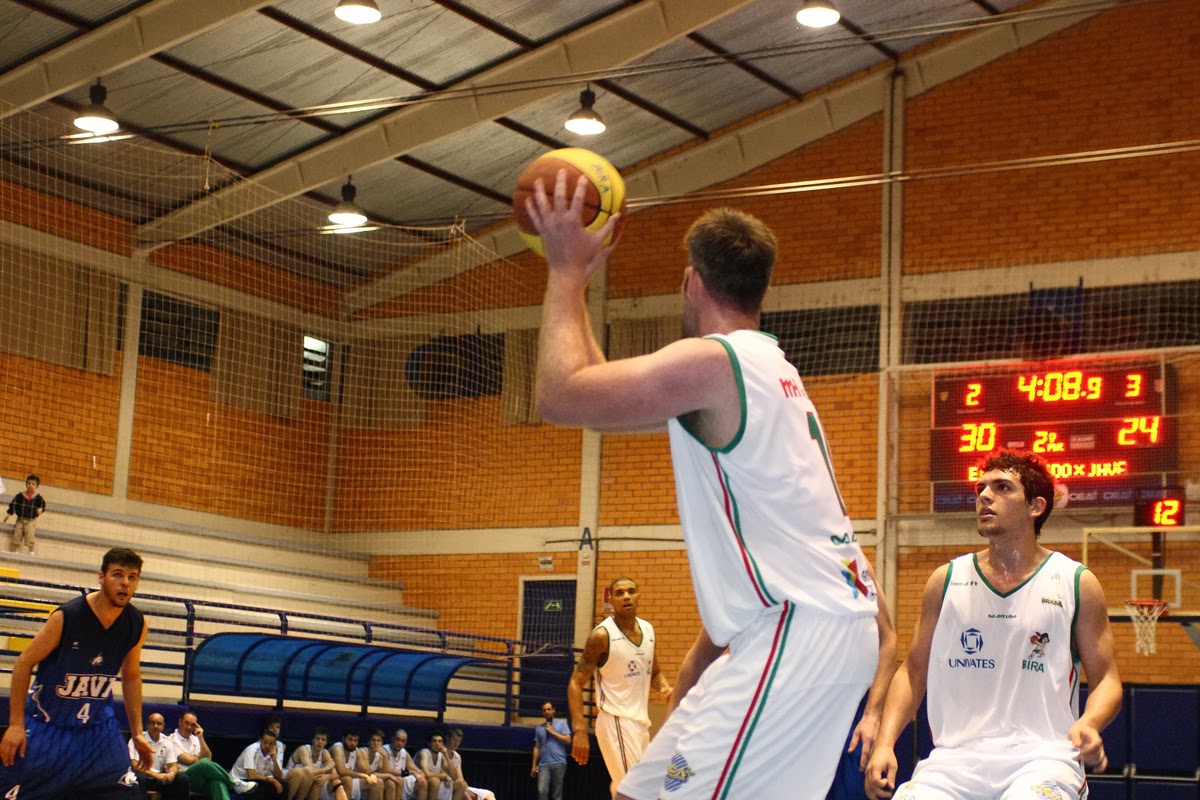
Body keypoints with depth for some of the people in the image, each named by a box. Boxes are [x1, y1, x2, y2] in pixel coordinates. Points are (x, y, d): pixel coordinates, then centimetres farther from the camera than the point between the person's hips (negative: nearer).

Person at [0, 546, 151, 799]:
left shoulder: (137, 624, -6)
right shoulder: (66, 616, -19)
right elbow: (24, 663, -12)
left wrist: (137, 733, 8)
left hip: (98, 724, 4)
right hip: (47, 722, -4)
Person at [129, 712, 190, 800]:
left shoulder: (167, 742, 8)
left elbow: (173, 765, 7)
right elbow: (135, 766, -15)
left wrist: (171, 773, -20)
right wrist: (156, 775, -26)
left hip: (161, 779, 5)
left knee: (182, 779, -18)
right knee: (139, 778, -38)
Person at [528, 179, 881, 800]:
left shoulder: (713, 360, -11)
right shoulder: (764, 369, 20)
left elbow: (560, 397, -13)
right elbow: (605, 394, 27)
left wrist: (567, 271, -1)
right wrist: (573, 283, 29)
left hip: (801, 632, -10)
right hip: (804, 627, 10)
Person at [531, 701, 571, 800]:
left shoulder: (562, 723, 10)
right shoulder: (539, 728, 19)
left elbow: (568, 740, -2)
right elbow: (537, 747, 16)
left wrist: (552, 732, -4)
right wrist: (534, 766, 9)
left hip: (558, 763, -2)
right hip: (543, 764, 2)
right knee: (542, 791, -15)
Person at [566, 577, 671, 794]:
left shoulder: (648, 629, 9)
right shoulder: (602, 635, -11)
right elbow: (576, 684, -11)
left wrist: (664, 687, 0)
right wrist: (579, 731, -22)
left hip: (640, 722, 8)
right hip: (616, 721, -8)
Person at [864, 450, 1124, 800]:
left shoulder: (1076, 583, 5)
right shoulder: (946, 581, 10)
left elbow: (1106, 679, 7)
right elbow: (913, 673, 15)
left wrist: (1089, 724, -15)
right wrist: (885, 743, 0)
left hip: (1041, 755, -2)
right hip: (956, 755, 2)